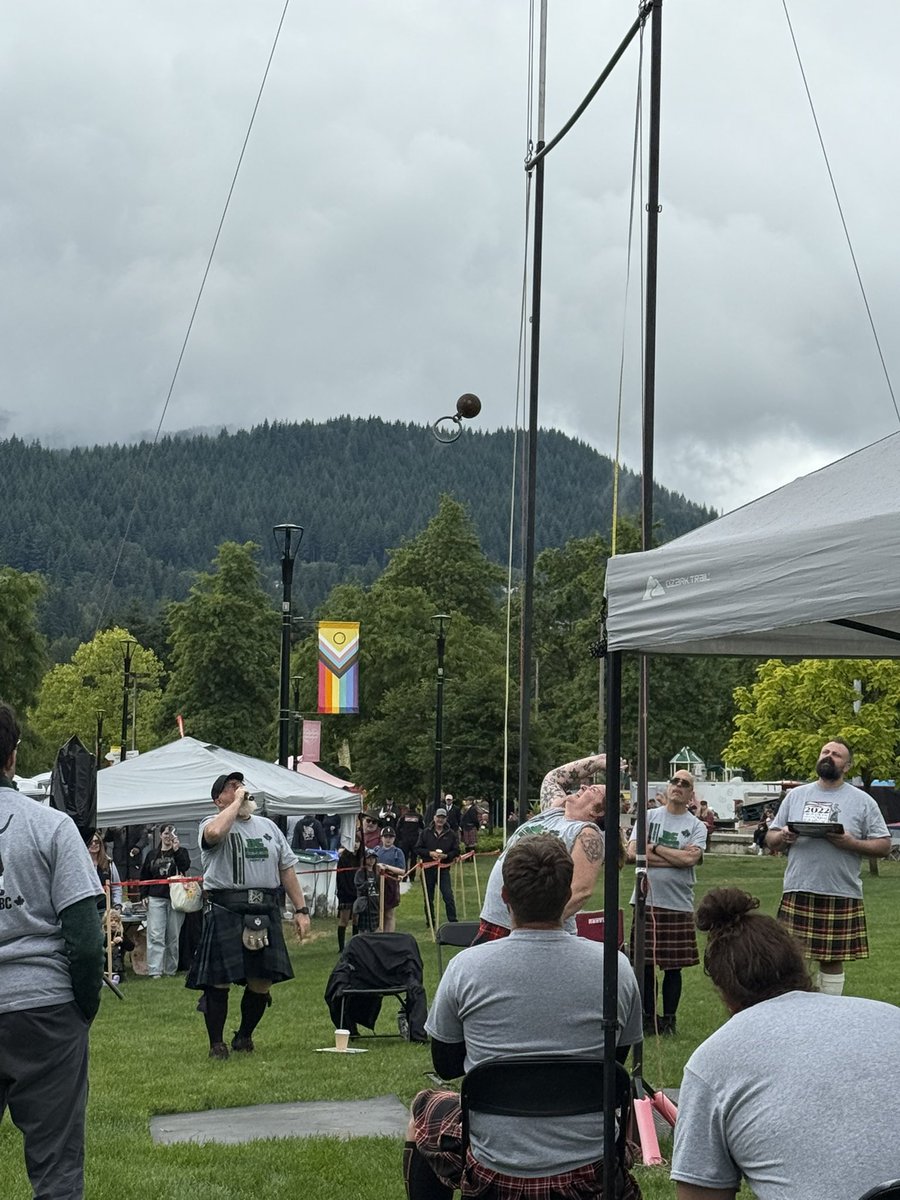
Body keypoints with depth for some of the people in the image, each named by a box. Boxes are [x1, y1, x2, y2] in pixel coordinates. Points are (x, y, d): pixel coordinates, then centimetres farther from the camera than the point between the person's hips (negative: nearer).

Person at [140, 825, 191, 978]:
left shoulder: (181, 852, 10)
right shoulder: (152, 855, 15)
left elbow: (185, 867, -9)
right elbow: (144, 876, 18)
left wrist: (176, 850, -14)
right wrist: (144, 895, 8)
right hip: (156, 899, 1)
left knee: (173, 936, 1)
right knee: (155, 935, -10)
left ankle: (171, 969, 10)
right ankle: (155, 970, -13)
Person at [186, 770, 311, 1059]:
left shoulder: (268, 826, 19)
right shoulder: (212, 824, 0)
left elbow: (286, 869, 20)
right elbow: (214, 833, -27)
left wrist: (301, 910, 13)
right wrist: (238, 802, -13)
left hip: (265, 913, 5)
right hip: (225, 913, -5)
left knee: (261, 982, 6)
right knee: (219, 981, -4)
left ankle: (244, 1036, 27)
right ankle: (216, 1044, 9)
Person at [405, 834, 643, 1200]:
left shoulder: (466, 967, -12)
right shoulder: (616, 967, -8)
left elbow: (445, 1066, 4)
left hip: (496, 1171, -1)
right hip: (590, 1169, 2)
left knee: (424, 1111, 30)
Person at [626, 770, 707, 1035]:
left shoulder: (696, 827, 5)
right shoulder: (648, 817, 7)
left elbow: (690, 859, -14)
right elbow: (632, 853, -7)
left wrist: (654, 848, -7)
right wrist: (676, 857, -9)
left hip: (679, 904, -1)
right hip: (647, 901, 1)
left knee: (673, 966, 4)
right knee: (645, 964, 4)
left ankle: (668, 1020, 15)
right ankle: (647, 1018, 15)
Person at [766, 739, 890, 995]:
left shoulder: (862, 801, 4)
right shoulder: (795, 796, 12)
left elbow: (883, 846, 1)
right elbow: (771, 839, 14)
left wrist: (851, 843, -16)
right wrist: (783, 837, -9)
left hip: (841, 897, -2)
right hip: (798, 894, 2)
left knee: (832, 961, 5)